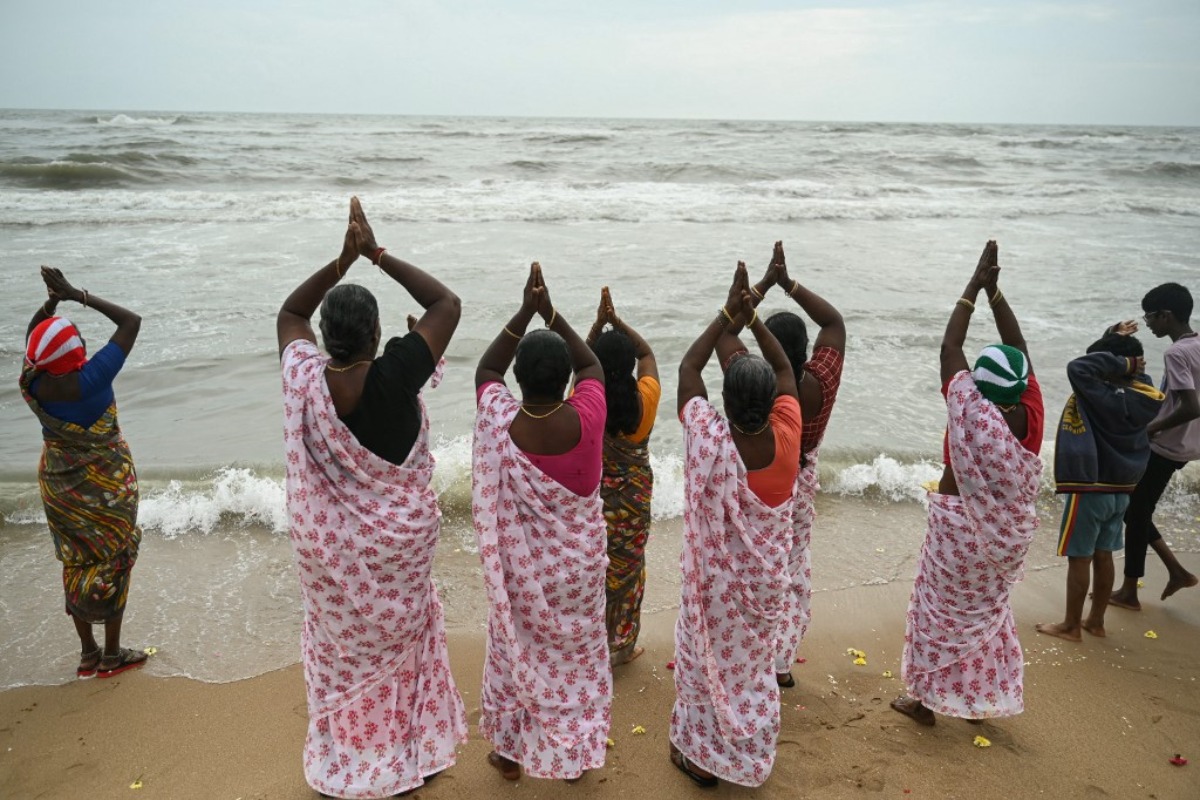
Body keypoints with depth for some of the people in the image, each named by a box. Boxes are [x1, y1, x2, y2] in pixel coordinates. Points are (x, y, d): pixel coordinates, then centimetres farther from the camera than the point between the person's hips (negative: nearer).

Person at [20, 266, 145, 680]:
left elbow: (32, 332, 10)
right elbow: (132, 321, -19)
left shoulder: (32, 382, -13)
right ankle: (112, 656, 20)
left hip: (58, 484, 5)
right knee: (114, 563, 10)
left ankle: (87, 653, 29)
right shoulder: (90, 379, -27)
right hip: (105, 486, -5)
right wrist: (77, 295, -15)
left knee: (76, 564, 17)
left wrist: (51, 301, -5)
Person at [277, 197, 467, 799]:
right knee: (400, 647, 20)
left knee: (339, 655, 21)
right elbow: (447, 303, -14)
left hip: (329, 548, 2)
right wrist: (377, 255, -13)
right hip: (396, 543, -2)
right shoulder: (394, 377, -25)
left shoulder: (304, 378, -16)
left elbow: (289, 313, 5)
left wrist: (342, 260, -7)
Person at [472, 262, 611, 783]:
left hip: (521, 565, 0)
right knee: (577, 658, 20)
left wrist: (524, 313, -7)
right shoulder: (586, 418, -25)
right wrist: (550, 311, -6)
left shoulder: (498, 420, -24)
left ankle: (510, 751, 40)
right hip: (578, 565, 0)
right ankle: (574, 755, 38)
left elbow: (485, 369, -2)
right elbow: (592, 366, -3)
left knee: (514, 651, 21)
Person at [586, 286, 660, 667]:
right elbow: (647, 352, 0)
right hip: (635, 497, 1)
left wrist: (599, 323, -3)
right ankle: (622, 645, 30)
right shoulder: (646, 399, -17)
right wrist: (617, 320, -4)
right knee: (628, 568, 16)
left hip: (594, 496, -1)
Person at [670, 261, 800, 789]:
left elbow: (688, 368, -15)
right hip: (764, 577, 3)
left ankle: (703, 755, 37)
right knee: (755, 665, 24)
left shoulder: (708, 440, -30)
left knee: (707, 662, 19)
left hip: (714, 577, -3)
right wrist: (752, 315, -13)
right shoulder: (786, 437, -23)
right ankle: (753, 757, 43)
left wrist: (729, 314, -12)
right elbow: (785, 368, -6)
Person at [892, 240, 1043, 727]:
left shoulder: (973, 414, -24)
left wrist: (975, 285, -10)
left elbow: (949, 348, -17)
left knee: (941, 611, 11)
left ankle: (927, 699, 24)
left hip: (962, 527, -5)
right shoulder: (1031, 413, -12)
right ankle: (984, 699, 35)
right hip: (1012, 529, 5)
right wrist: (995, 289, -2)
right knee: (989, 609, 22)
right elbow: (1020, 347, -3)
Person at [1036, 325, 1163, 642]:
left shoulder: (1108, 398, -24)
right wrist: (1115, 340, 1)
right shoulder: (1142, 395, 1)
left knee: (1079, 558, 3)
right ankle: (1095, 620, 28)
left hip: (1091, 489, -8)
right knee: (1103, 555, 17)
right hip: (1120, 489, 8)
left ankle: (1070, 626, 14)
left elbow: (1079, 368, -32)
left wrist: (1120, 363, -22)